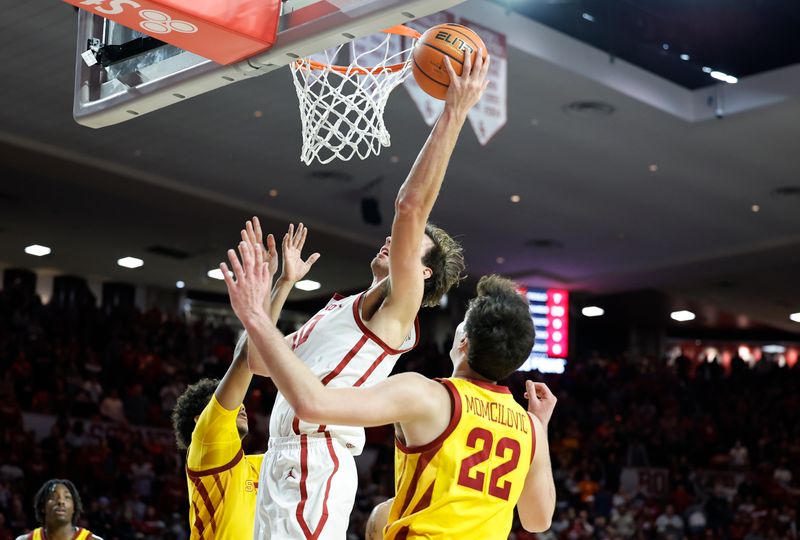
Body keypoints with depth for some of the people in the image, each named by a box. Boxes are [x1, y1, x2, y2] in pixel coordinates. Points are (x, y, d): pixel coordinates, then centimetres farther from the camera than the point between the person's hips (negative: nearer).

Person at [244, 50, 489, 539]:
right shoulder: (342, 310, 27)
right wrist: (271, 290, 25)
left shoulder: (398, 307, 0)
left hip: (315, 461, -9)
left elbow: (411, 207, -13)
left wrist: (454, 113, -13)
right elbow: (261, 362, 31)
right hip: (284, 459, 9)